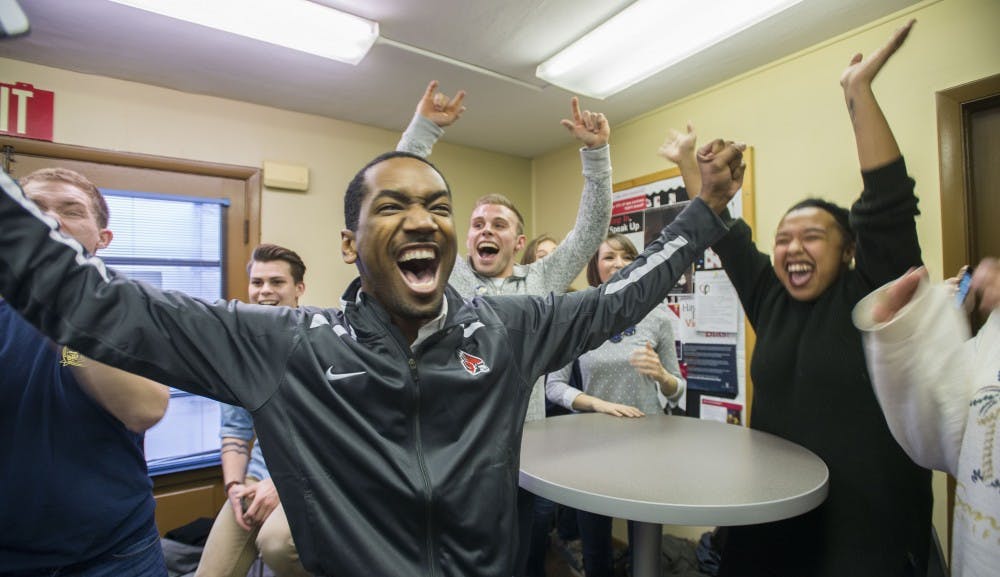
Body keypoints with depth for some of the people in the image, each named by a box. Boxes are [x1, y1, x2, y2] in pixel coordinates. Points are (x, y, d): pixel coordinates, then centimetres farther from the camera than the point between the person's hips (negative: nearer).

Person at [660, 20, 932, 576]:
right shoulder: (770, 299, 0)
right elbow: (726, 234, 6)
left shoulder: (874, 297, -9)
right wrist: (690, 167, 9)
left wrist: (859, 90, -20)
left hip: (867, 513, -4)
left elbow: (889, 203, -20)